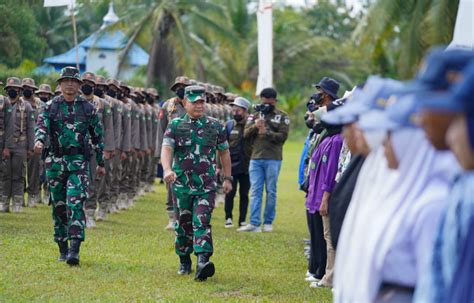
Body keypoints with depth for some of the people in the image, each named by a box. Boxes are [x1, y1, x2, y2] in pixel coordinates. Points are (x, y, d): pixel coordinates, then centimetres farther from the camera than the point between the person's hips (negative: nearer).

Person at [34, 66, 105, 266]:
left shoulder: (88, 108, 6)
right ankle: (62, 249, 18)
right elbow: (42, 126, -9)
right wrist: (39, 140, -32)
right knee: (58, 206, 7)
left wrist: (100, 163, 16)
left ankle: (75, 249, -22)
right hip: (55, 161, 2)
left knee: (76, 203, -16)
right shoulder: (51, 106, 6)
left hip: (79, 161, -2)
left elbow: (97, 136, 13)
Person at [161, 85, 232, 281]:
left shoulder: (215, 127, 5)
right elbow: (166, 149, -11)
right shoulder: (175, 126, 2)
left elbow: (224, 153, 16)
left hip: (206, 186, -1)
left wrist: (227, 178, 14)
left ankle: (203, 262, -28)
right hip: (181, 185, 1)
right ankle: (184, 262, 27)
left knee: (202, 222, -16)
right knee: (183, 225, 10)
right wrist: (167, 170, -30)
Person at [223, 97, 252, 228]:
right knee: (230, 193, -1)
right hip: (231, 165, 0)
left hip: (246, 166, 0)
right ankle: (228, 218, 14)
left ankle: (242, 220, 15)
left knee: (244, 194, 6)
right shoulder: (228, 125, 5)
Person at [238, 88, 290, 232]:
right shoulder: (254, 115, 14)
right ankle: (254, 223, -5)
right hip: (255, 158, 3)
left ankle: (268, 222, 9)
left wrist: (267, 133, -18)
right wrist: (255, 126, -15)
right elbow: (246, 134, 4)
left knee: (271, 192, 2)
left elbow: (283, 136, -5)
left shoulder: (282, 116, 5)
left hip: (273, 159, -3)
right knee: (255, 191, -2)